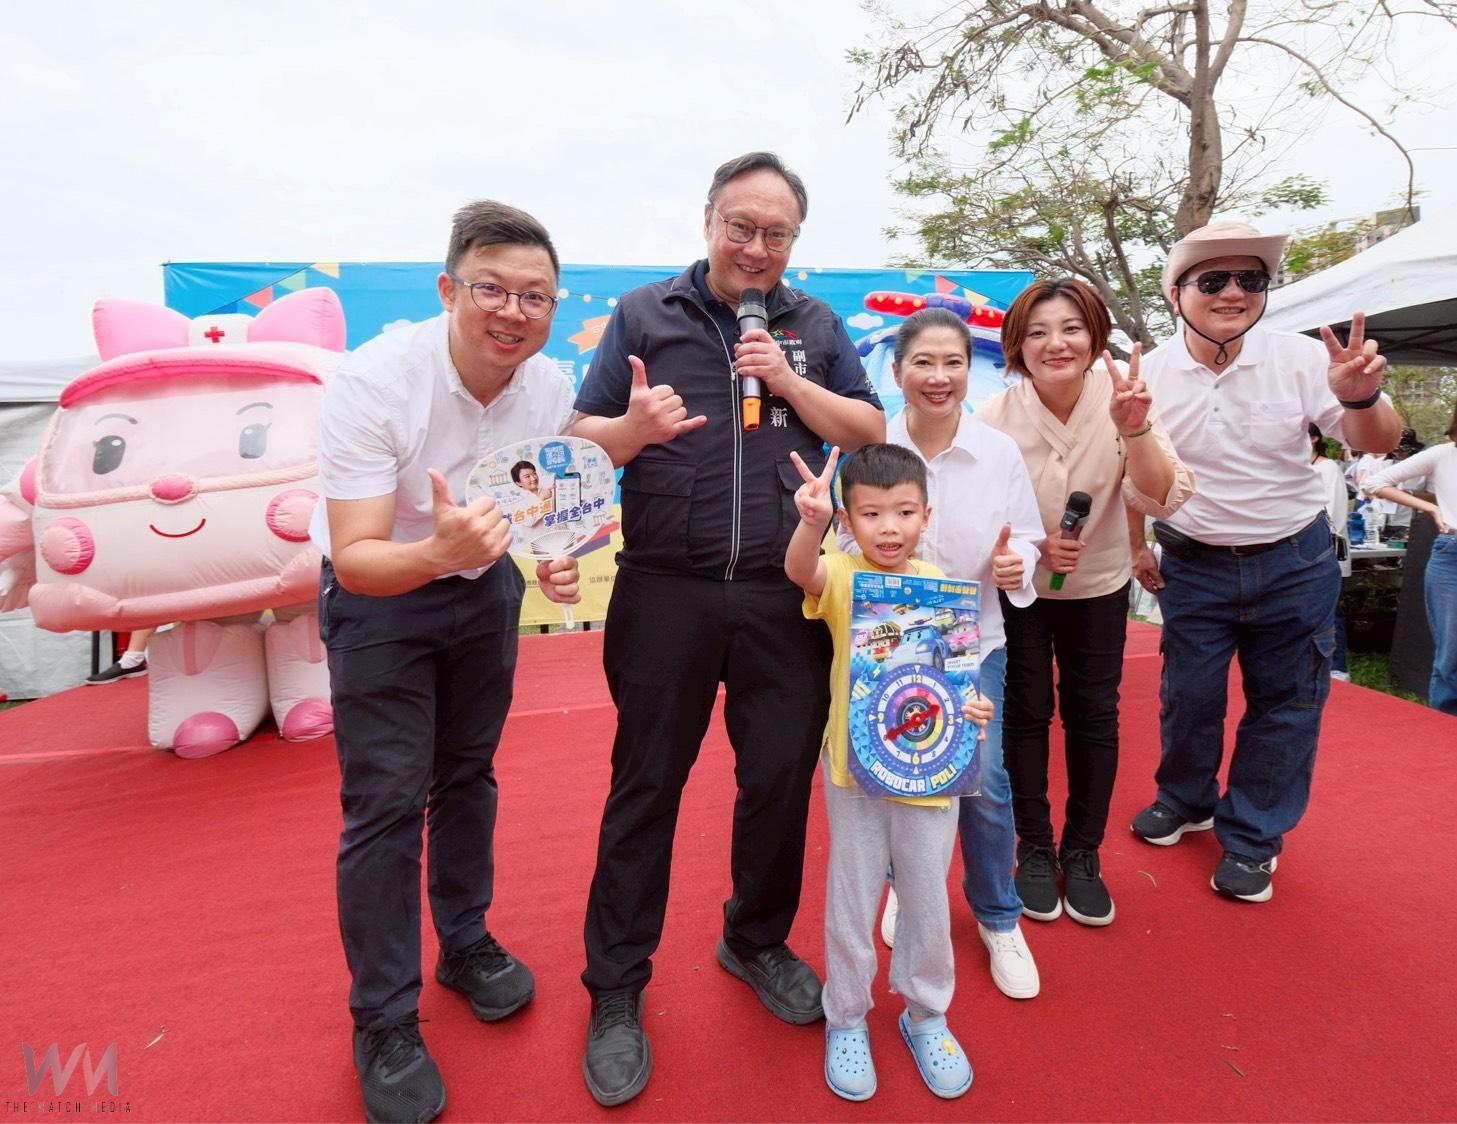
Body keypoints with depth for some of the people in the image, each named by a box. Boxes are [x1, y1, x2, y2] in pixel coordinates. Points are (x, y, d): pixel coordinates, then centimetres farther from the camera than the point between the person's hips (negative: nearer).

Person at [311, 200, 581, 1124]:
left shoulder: (551, 388, -15)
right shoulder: (374, 381, -29)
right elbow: (355, 560, -31)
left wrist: (556, 560, -20)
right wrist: (439, 553, -51)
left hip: (484, 588, 5)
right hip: (376, 595, -4)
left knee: (469, 774, 17)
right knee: (387, 803, -3)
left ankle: (466, 943, 39)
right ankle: (385, 1023, 17)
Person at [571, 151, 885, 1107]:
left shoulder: (814, 325, 13)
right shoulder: (643, 316, 6)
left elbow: (871, 432, 8)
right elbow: (583, 439, 2)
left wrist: (792, 385, -6)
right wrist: (635, 428, -20)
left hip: (784, 596, 2)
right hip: (665, 592, -2)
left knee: (783, 778, 10)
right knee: (646, 787, 6)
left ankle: (758, 941, 37)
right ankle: (616, 990, 24)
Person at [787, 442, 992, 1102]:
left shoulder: (939, 584, -3)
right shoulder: (842, 578, -11)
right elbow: (799, 570, -34)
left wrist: (970, 704, -13)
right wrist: (811, 522, -54)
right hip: (855, 769, -2)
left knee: (927, 898, 18)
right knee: (852, 899, 14)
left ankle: (925, 1013, 42)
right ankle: (846, 1019, 37)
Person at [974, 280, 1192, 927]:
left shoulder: (1121, 401, -16)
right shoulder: (996, 418, -20)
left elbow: (1162, 501, -23)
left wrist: (1135, 430, -38)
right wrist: (1030, 543, -26)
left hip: (1099, 586, 2)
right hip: (1016, 588, -1)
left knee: (1093, 714, 7)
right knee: (1025, 714, 5)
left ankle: (1082, 853, 26)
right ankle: (1034, 850, 24)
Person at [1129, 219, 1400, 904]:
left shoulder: (1300, 359, -10)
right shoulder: (1148, 376, -8)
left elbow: (1377, 443, -10)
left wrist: (1359, 397, -30)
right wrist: (1134, 546, 0)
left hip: (1295, 564, 0)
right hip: (1194, 566, 0)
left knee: (1285, 705, 9)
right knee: (1188, 697, 12)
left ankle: (1251, 839, 28)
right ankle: (1185, 800, 39)